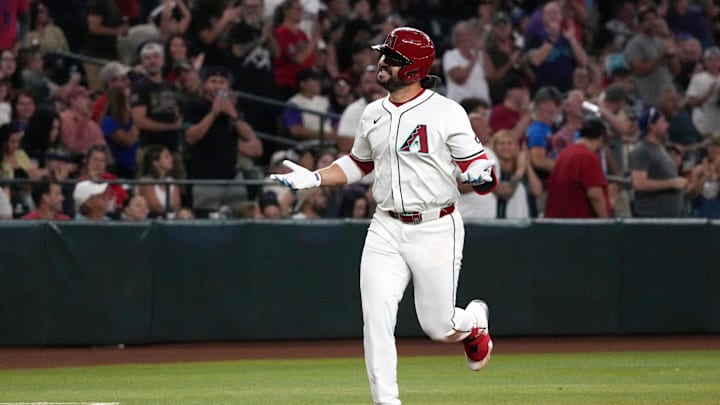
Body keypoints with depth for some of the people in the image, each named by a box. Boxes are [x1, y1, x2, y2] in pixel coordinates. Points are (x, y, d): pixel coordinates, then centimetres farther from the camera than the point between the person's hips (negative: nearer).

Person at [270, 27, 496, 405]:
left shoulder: (446, 112, -9)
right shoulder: (373, 114, 9)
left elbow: (476, 165, -9)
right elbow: (358, 163, 24)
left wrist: (482, 175, -32)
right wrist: (313, 178, 12)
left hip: (435, 229, -5)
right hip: (386, 229, 5)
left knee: (438, 326, 4)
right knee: (376, 317, -11)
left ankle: (474, 322, 41)